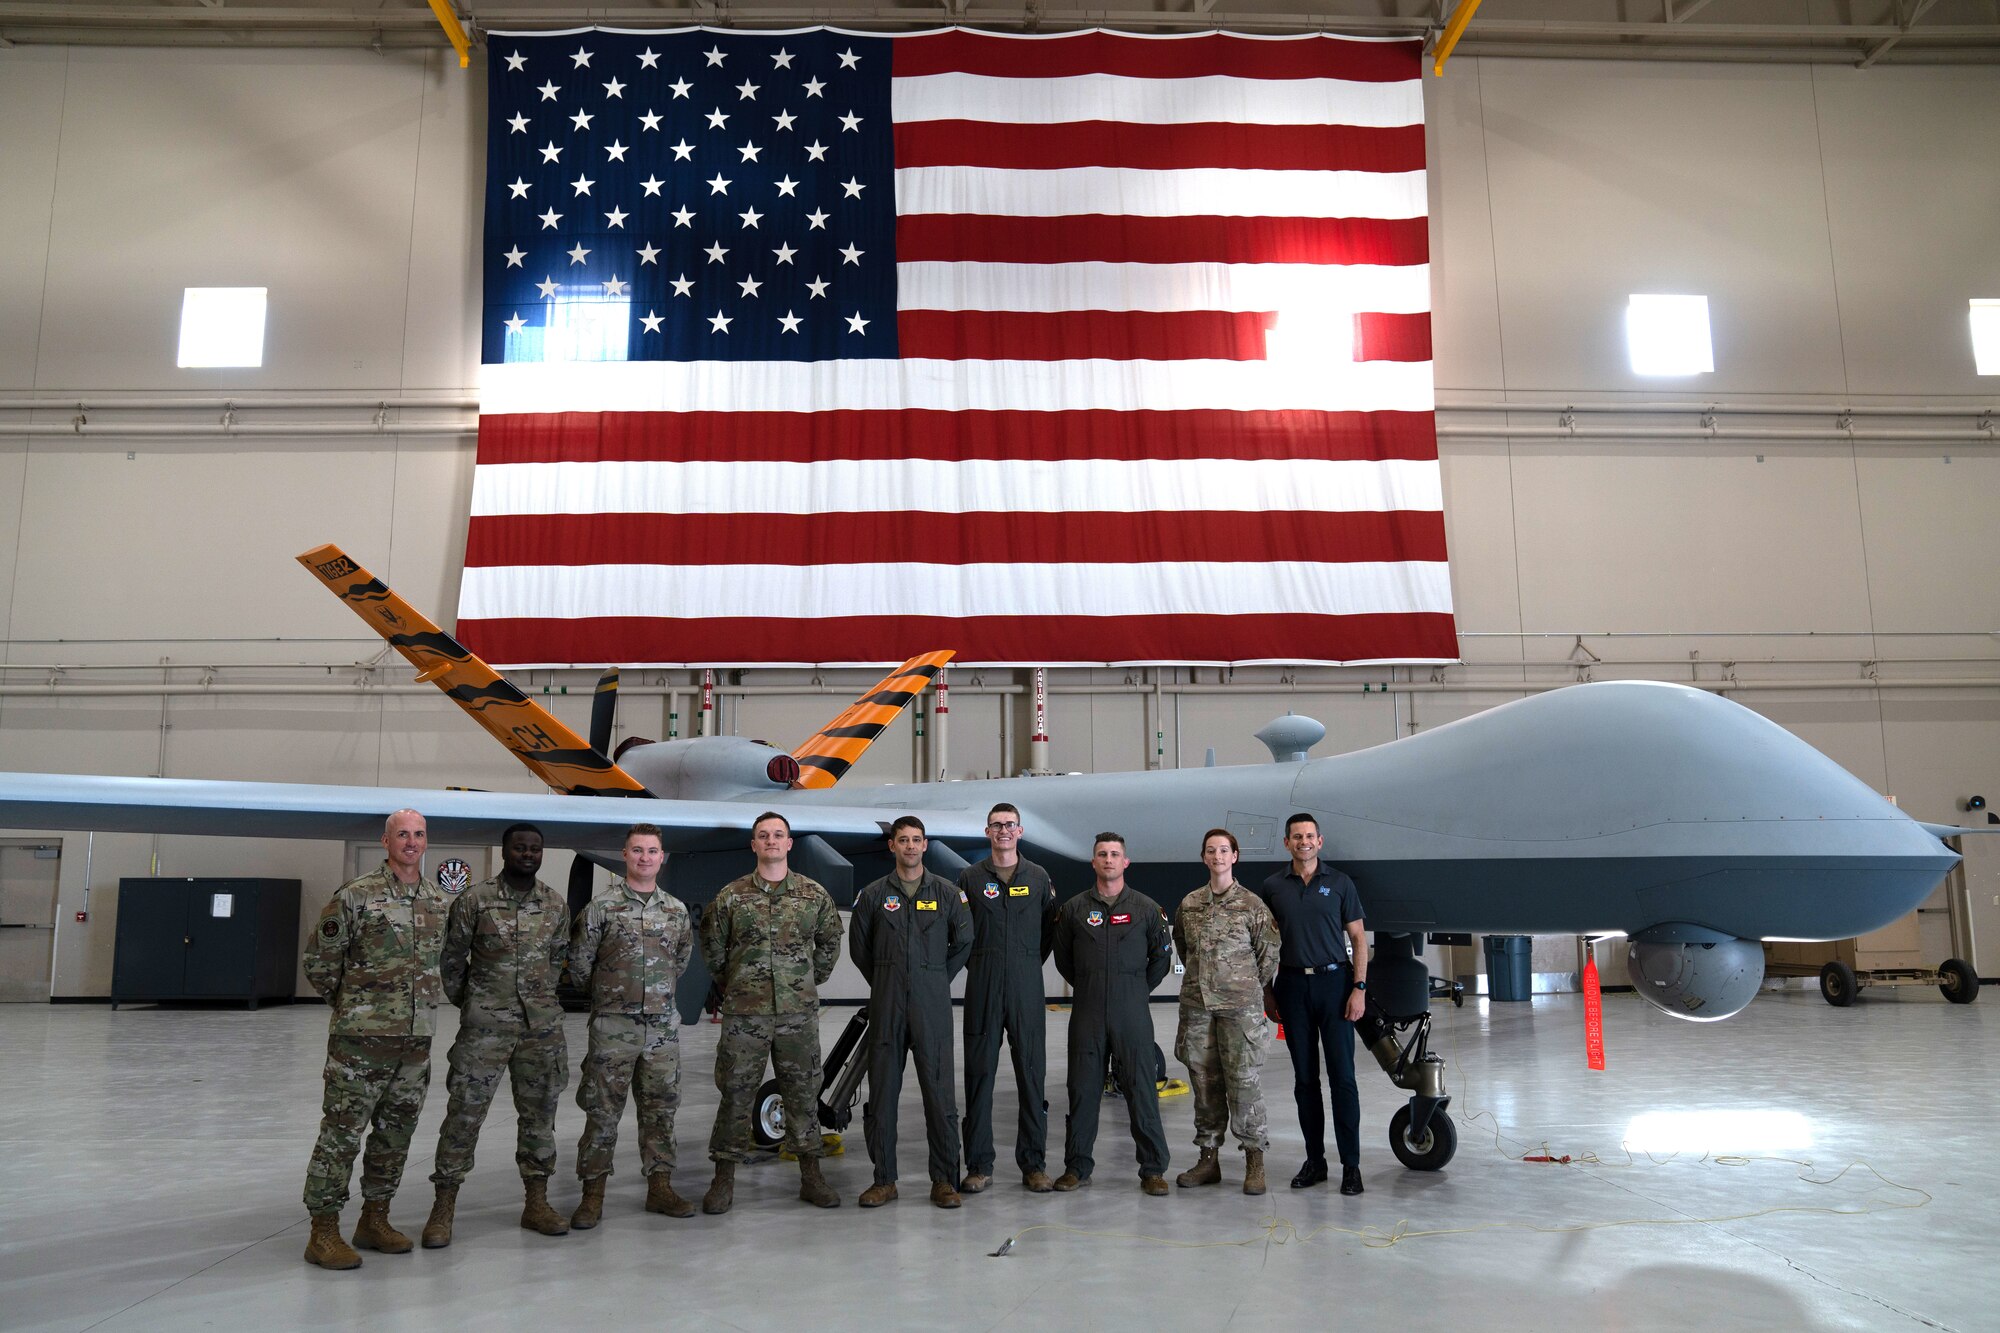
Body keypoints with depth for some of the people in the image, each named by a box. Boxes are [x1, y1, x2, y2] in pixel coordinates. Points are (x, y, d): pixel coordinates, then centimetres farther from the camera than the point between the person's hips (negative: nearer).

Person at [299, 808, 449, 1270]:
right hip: (361, 1039, -5)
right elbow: (319, 960, -1)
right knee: (341, 1133, -1)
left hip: (417, 1040, 6)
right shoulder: (355, 896, -7)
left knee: (396, 1133, 13)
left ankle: (375, 1219, 25)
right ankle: (324, 1231, 8)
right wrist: (350, 1001, 7)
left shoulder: (442, 902, 9)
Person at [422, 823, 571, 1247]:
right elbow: (452, 960, 4)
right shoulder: (474, 900, -5)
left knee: (539, 1113, 10)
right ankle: (443, 1208, 10)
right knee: (464, 1113, -1)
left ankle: (536, 1203, 21)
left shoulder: (556, 904, 5)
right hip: (484, 1026, -3)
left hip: (542, 1025, 4)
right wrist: (468, 1003, 11)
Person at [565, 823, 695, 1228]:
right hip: (613, 1026, -4)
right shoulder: (602, 906, -5)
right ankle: (593, 1195, 10)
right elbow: (579, 963, 0)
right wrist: (603, 996, 11)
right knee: (602, 1111, 1)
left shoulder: (677, 910, 8)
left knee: (660, 1108, 10)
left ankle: (659, 1187, 20)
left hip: (663, 1026, 4)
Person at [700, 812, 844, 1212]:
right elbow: (712, 946, 11)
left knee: (803, 1093, 8)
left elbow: (830, 943, 16)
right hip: (744, 1014, -1)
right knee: (736, 1093, 3)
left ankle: (811, 1177, 18)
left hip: (799, 1013, 1)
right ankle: (724, 1179, 14)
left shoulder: (814, 895, 4)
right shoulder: (731, 896, 0)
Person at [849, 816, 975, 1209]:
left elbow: (963, 942, 12)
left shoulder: (947, 893, 5)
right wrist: (885, 983, 12)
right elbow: (858, 946, 12)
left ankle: (944, 1180, 8)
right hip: (886, 1007, 1)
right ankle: (883, 1179, 15)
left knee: (939, 1091, -1)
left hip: (932, 1005, -1)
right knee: (882, 1091, 5)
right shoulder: (874, 894, 5)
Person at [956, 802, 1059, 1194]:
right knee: (979, 1073, 2)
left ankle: (1034, 1163, 12)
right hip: (983, 989, -1)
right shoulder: (970, 877, 5)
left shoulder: (1038, 877, 8)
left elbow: (1051, 929, 14)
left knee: (1032, 1072, 3)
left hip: (1027, 988, 1)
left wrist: (1031, 964, 7)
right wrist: (976, 964, 3)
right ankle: (979, 1165, 10)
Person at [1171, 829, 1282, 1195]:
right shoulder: (1189, 904, 8)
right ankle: (1208, 1159, 17)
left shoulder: (1252, 904, -2)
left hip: (1240, 1006, -4)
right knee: (1204, 1082, 8)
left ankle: (1255, 1162, 5)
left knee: (1244, 1080, -5)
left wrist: (1249, 989, 7)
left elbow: (1269, 953, 3)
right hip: (1197, 1004, 4)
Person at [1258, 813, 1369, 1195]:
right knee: (1305, 1078, 7)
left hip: (1334, 981, -2)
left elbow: (1358, 939, 3)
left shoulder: (1339, 883, 3)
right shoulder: (1273, 886, 8)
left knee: (1342, 1076, -3)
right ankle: (1314, 1160, 15)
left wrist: (1359, 988, -7)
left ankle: (1351, 1164, 2)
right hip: (1293, 985, 2)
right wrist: (1268, 991, 6)